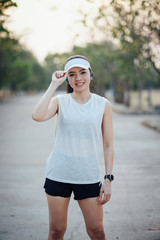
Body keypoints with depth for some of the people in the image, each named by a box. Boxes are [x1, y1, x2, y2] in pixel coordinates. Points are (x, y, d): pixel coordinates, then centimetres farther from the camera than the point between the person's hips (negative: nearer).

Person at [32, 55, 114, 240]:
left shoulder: (103, 105, 2)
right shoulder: (60, 101, 1)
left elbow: (108, 145, 3)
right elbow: (37, 116, -21)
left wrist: (108, 179, -3)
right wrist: (54, 85, -14)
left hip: (89, 176, 0)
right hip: (58, 174, 0)